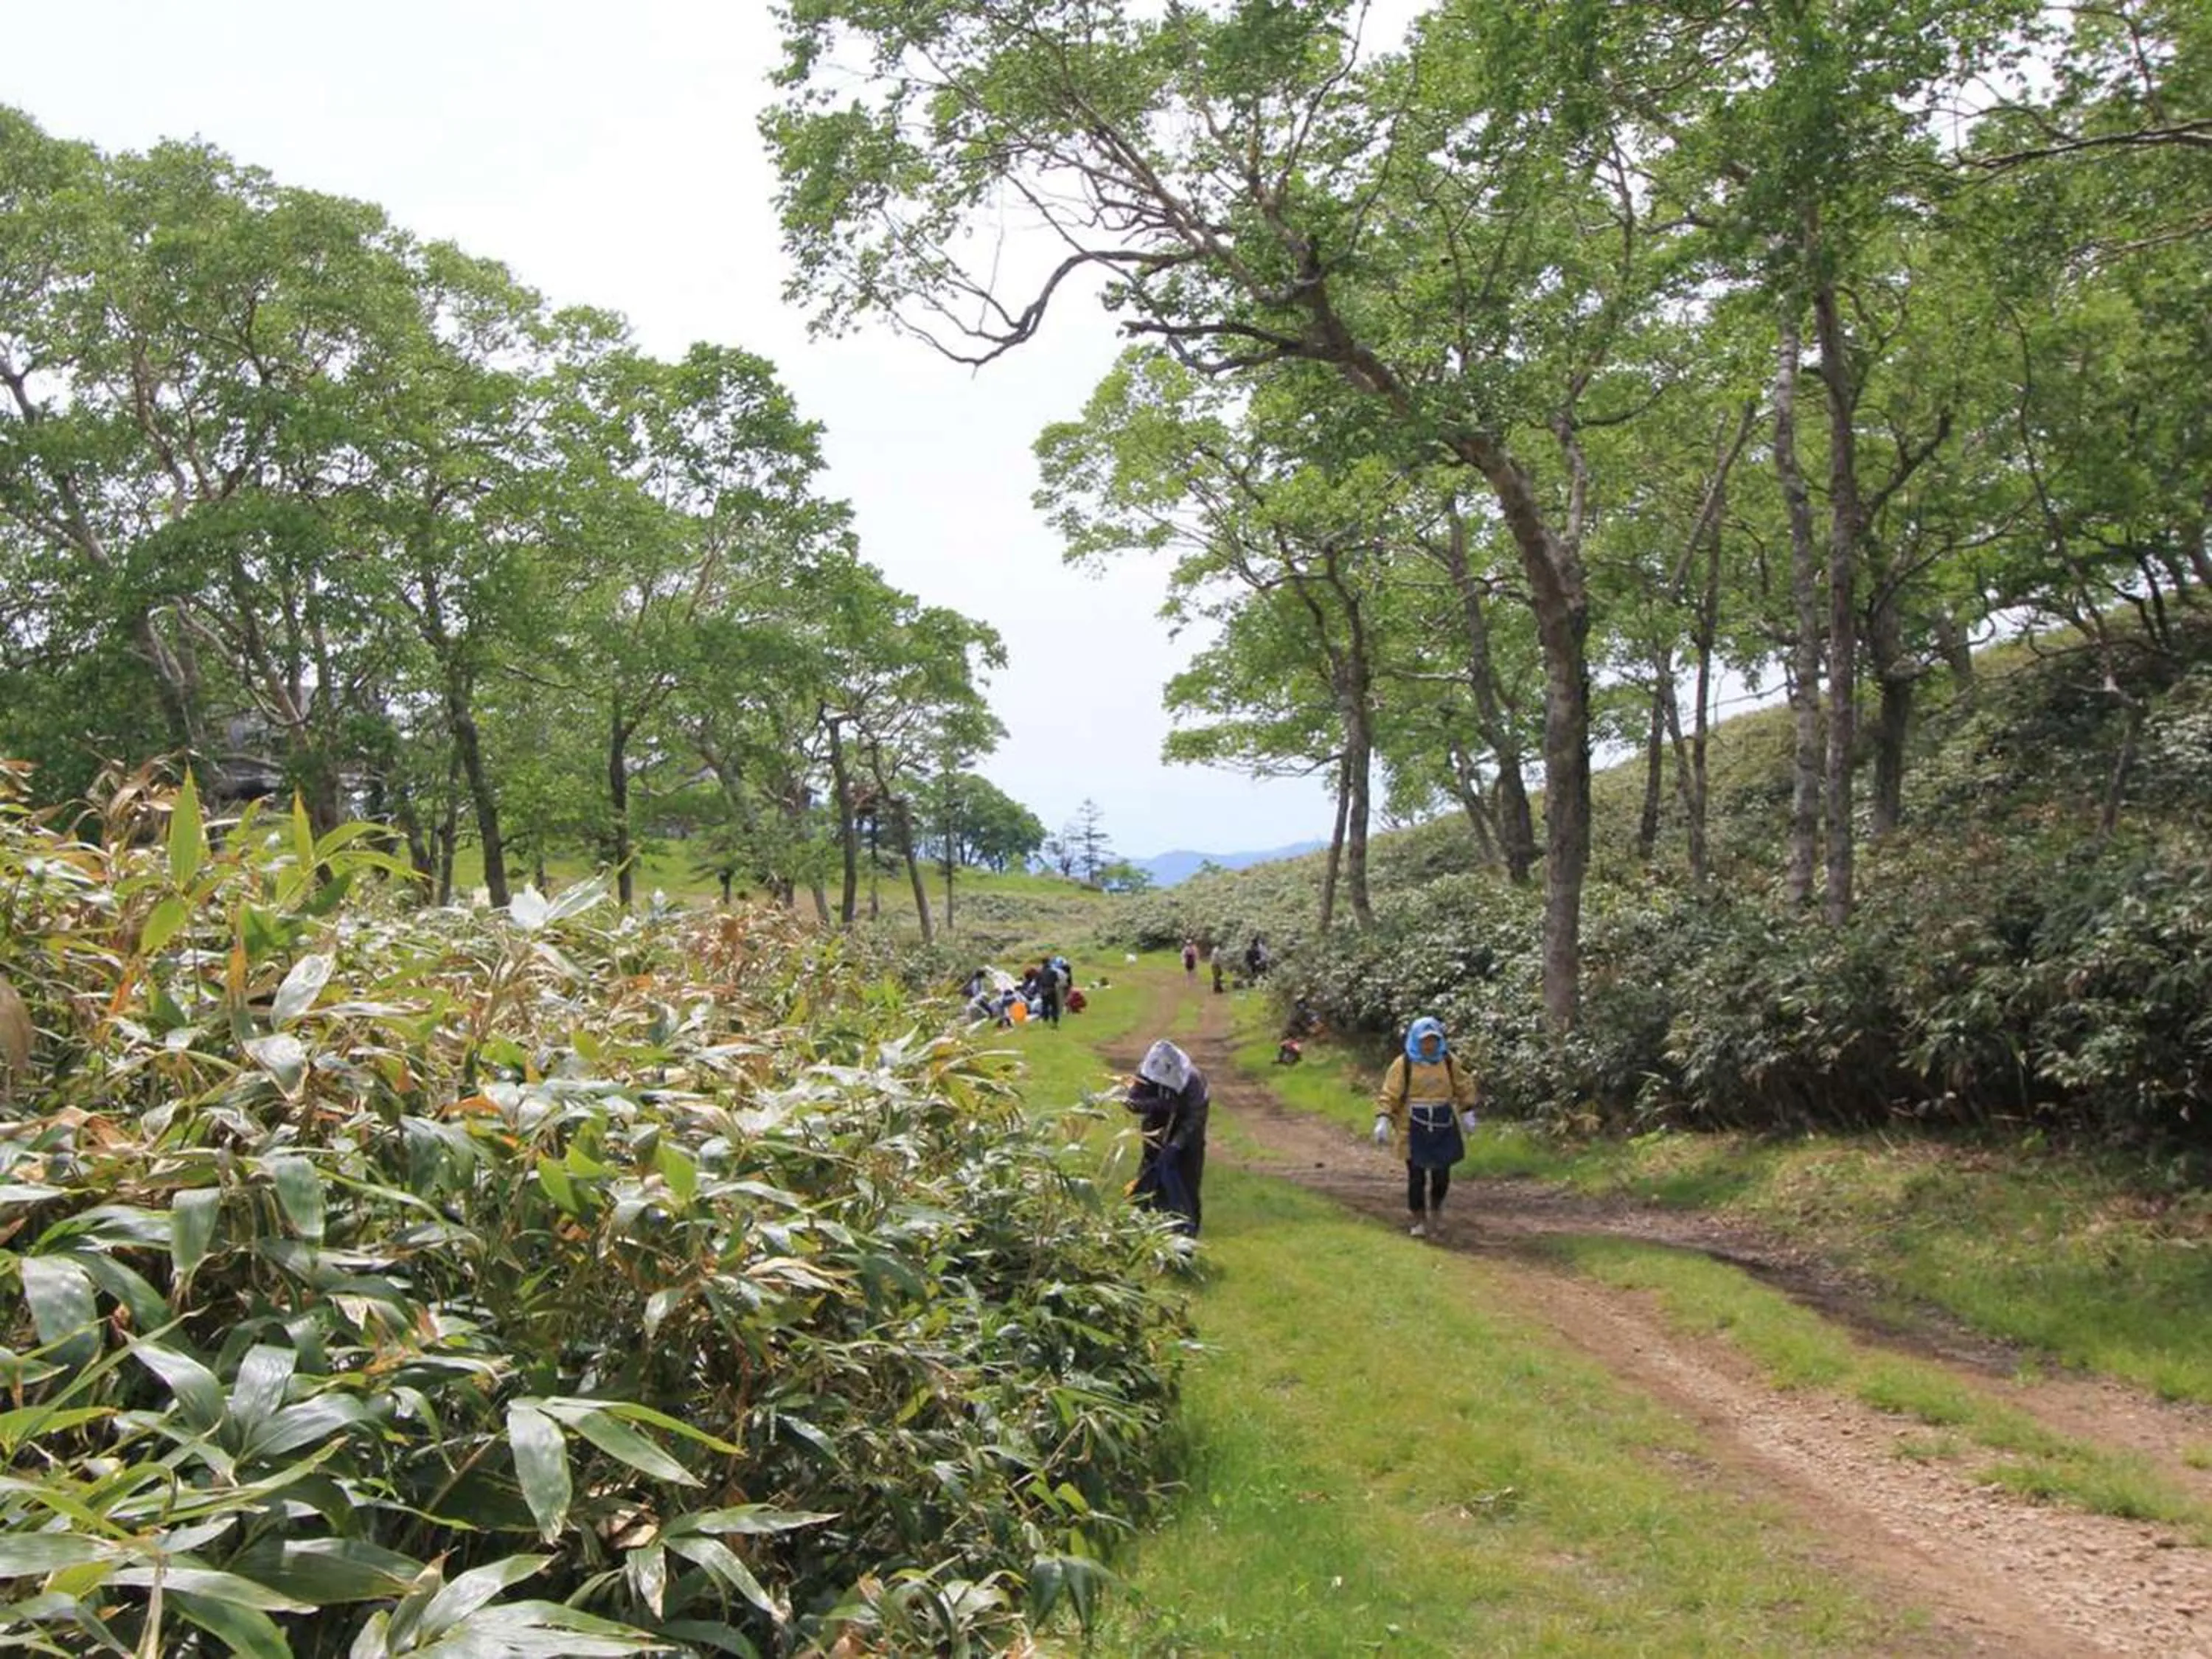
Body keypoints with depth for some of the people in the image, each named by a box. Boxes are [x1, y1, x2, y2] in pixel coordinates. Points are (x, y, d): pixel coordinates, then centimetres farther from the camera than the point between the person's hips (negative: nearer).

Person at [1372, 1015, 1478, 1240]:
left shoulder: (1448, 1061, 4)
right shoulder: (1403, 1064, -6)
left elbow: (1465, 1087, 16)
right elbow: (1388, 1094, -8)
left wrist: (1467, 1113, 13)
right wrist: (1383, 1120, -17)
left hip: (1443, 1126, 3)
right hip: (1415, 1129, -3)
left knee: (1442, 1174, 6)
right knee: (1417, 1176, 0)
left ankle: (1436, 1210, 33)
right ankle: (1419, 1220, 16)